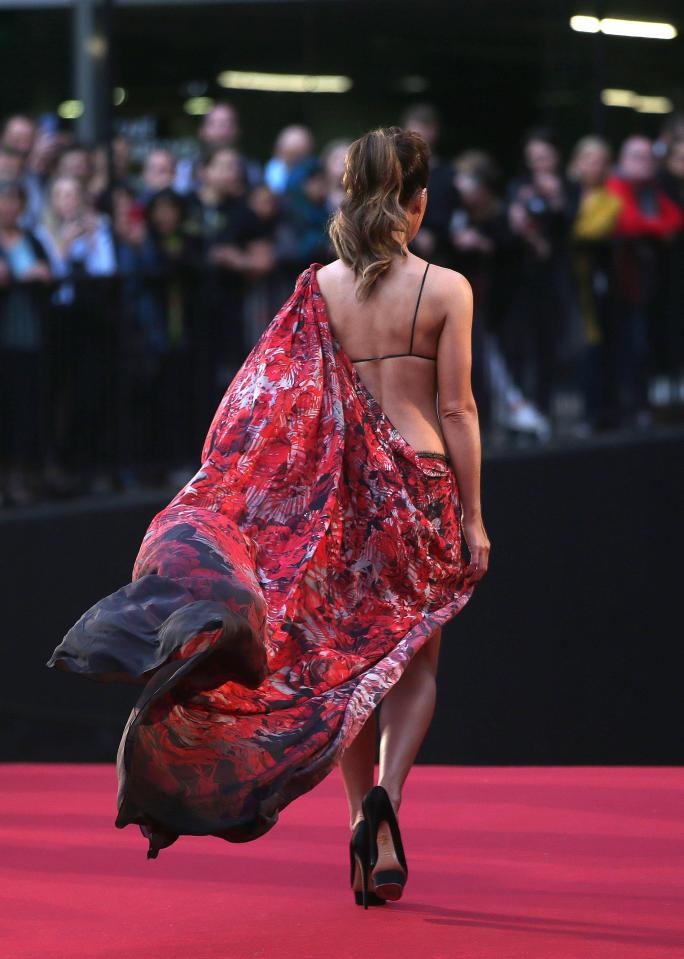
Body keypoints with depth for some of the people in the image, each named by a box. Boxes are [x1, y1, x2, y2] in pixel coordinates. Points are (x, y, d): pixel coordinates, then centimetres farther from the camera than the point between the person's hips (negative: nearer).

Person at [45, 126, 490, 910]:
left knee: (345, 661, 13)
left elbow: (286, 404, -1)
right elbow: (457, 411, -7)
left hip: (340, 490, 2)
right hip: (421, 485, -2)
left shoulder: (319, 286, 0)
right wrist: (472, 516, -1)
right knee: (412, 660, 12)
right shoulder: (446, 290, -7)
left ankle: (371, 838, 9)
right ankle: (385, 793, -13)